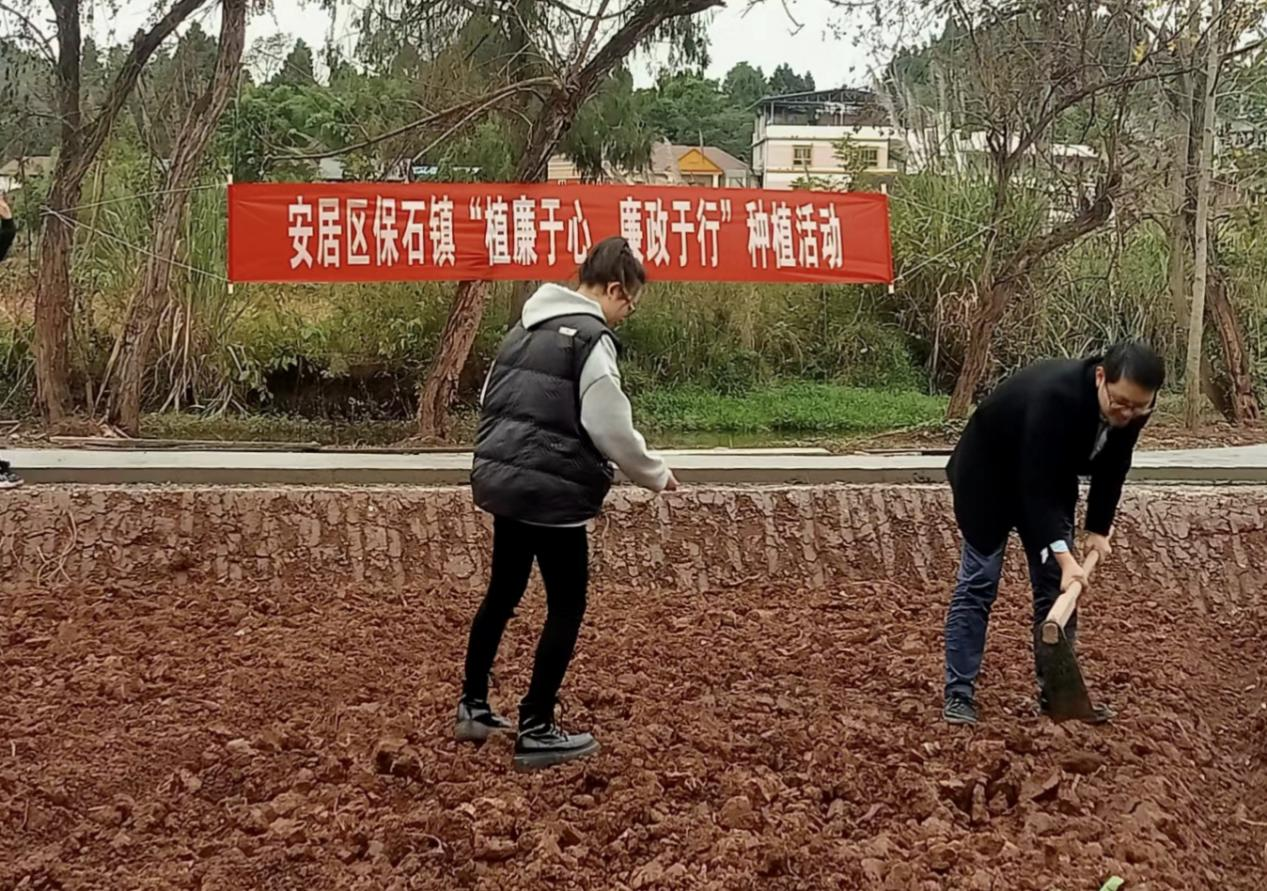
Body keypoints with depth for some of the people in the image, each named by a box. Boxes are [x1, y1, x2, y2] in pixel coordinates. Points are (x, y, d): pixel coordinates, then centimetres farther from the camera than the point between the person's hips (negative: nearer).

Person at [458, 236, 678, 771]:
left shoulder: (526, 329, 14)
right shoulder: (591, 339, -13)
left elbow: (489, 403, 19)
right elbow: (612, 429, -16)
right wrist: (656, 475, -1)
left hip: (503, 481, 9)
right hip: (552, 493, -9)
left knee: (503, 592, 21)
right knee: (567, 605, 3)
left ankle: (473, 708, 30)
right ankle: (536, 732, 5)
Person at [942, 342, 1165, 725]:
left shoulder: (1132, 409, -19)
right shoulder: (1056, 395, -40)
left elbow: (1112, 469, -1)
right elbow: (1036, 485, -38)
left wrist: (1098, 528, -3)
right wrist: (1064, 556, -41)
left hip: (1049, 479, 7)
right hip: (989, 472, -6)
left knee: (1056, 583, 3)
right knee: (979, 581, -7)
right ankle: (958, 694, -2)